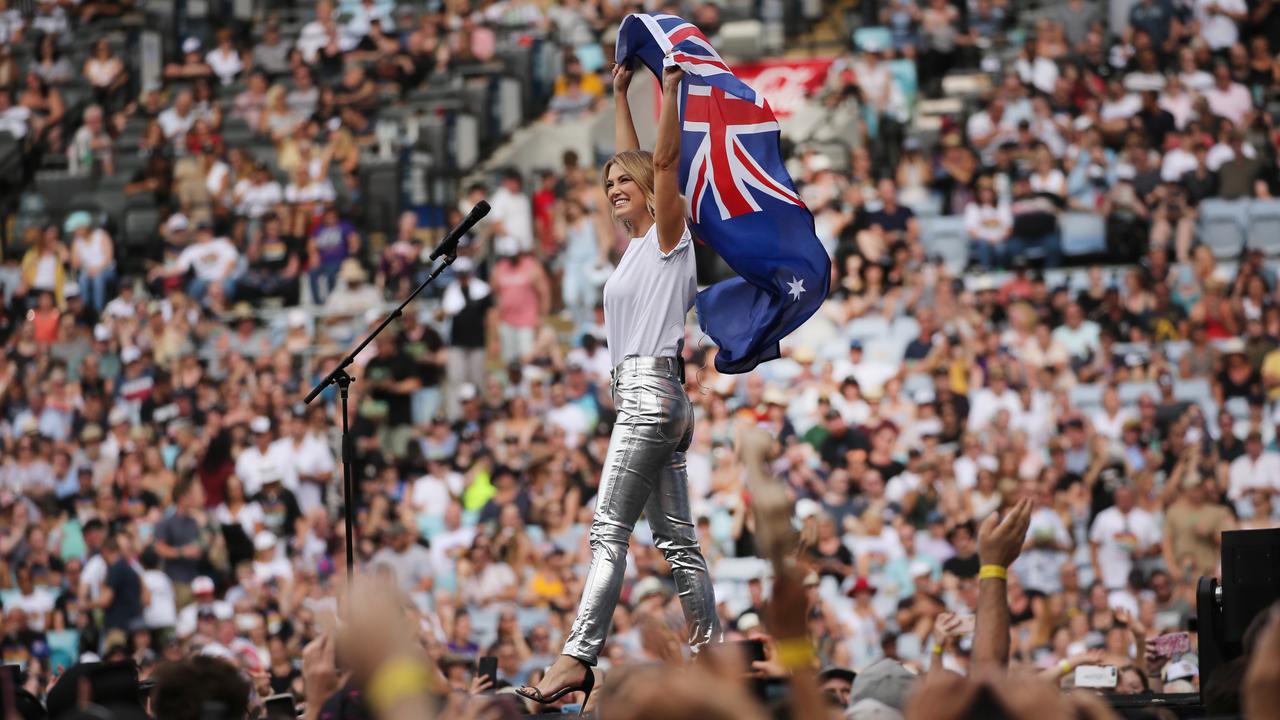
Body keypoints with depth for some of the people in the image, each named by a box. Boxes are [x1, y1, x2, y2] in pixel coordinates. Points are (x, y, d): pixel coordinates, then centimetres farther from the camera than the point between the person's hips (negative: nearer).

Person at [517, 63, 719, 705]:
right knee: (675, 538, 8)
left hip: (651, 390, -10)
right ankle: (710, 647, 8)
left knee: (609, 528, -16)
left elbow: (664, 160, -13)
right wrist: (621, 95, 33)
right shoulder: (638, 242, 19)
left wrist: (671, 87, -14)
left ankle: (578, 657, -24)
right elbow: (630, 163, 29)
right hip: (645, 396, 10)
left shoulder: (669, 235, -2)